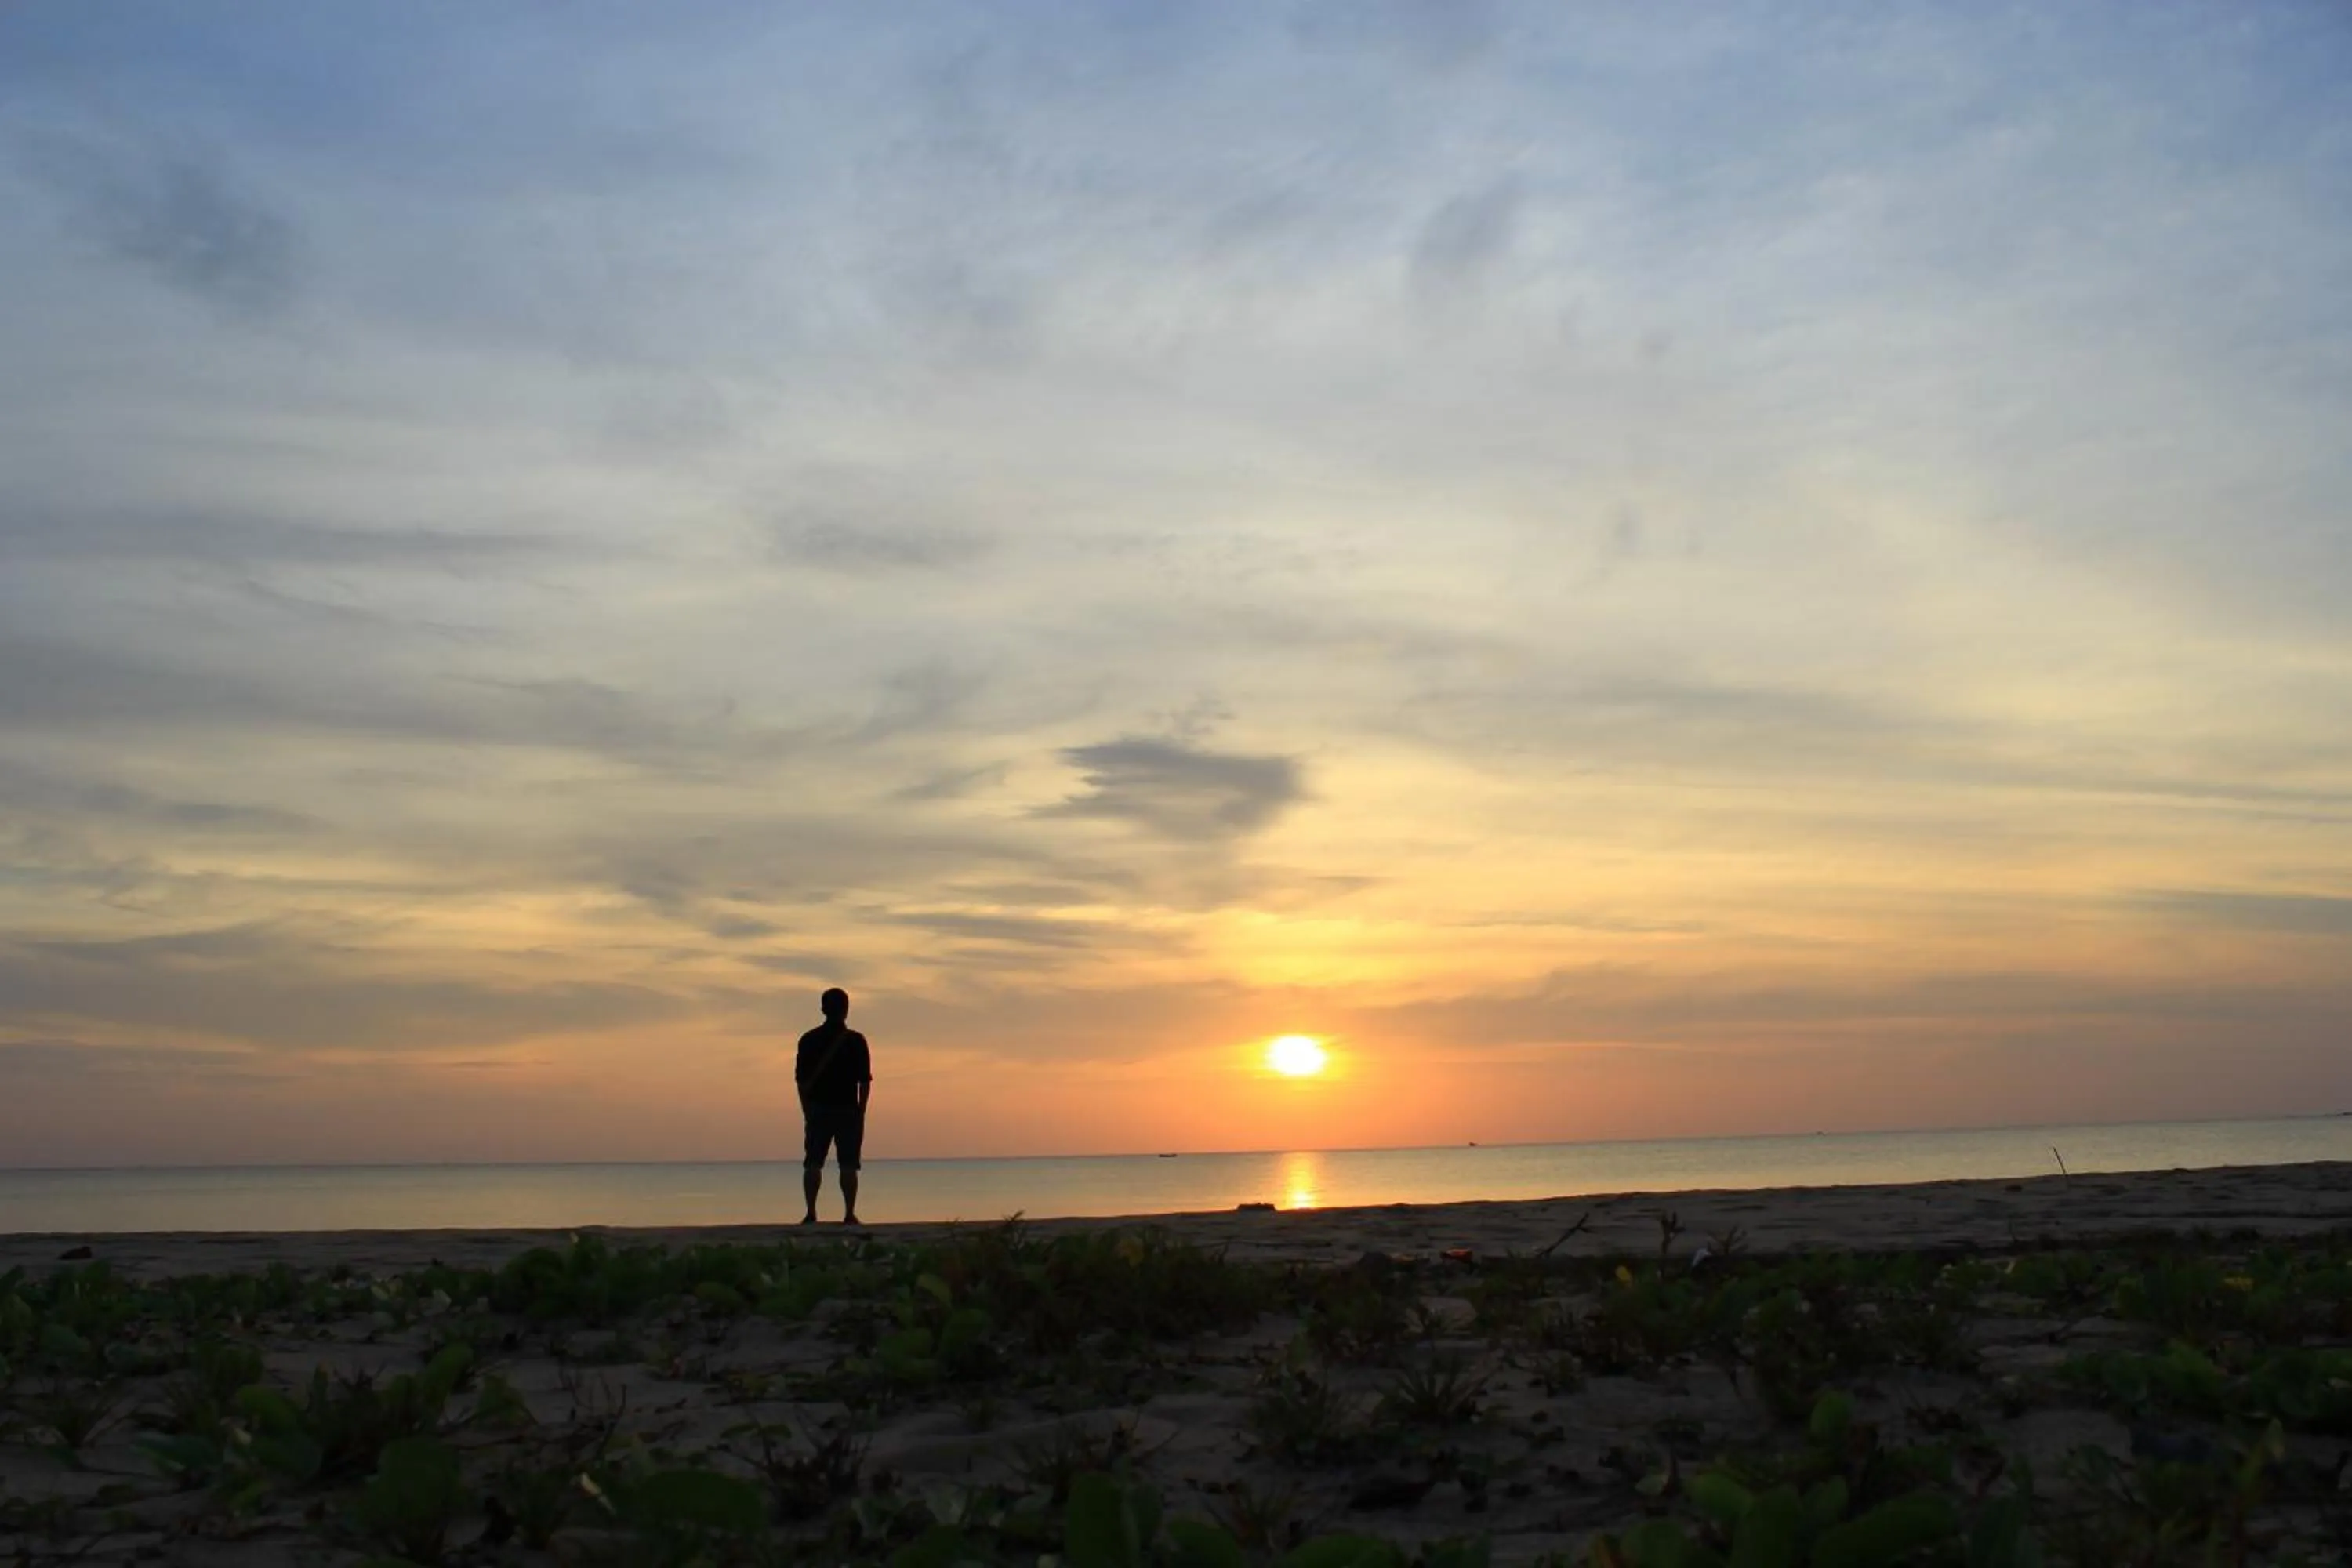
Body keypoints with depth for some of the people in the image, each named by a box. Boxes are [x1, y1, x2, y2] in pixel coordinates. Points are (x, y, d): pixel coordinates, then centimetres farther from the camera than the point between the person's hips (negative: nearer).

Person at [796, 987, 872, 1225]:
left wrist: (807, 1111, 12)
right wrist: (861, 1112, 6)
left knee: (813, 1164, 5)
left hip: (817, 1110, 1)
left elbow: (801, 1080, 4)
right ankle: (849, 1214, -2)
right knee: (848, 1165, 2)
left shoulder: (809, 1040, 2)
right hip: (848, 1110, -1)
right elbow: (865, 1081, -3)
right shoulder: (856, 1040, -3)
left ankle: (811, 1213, -1)